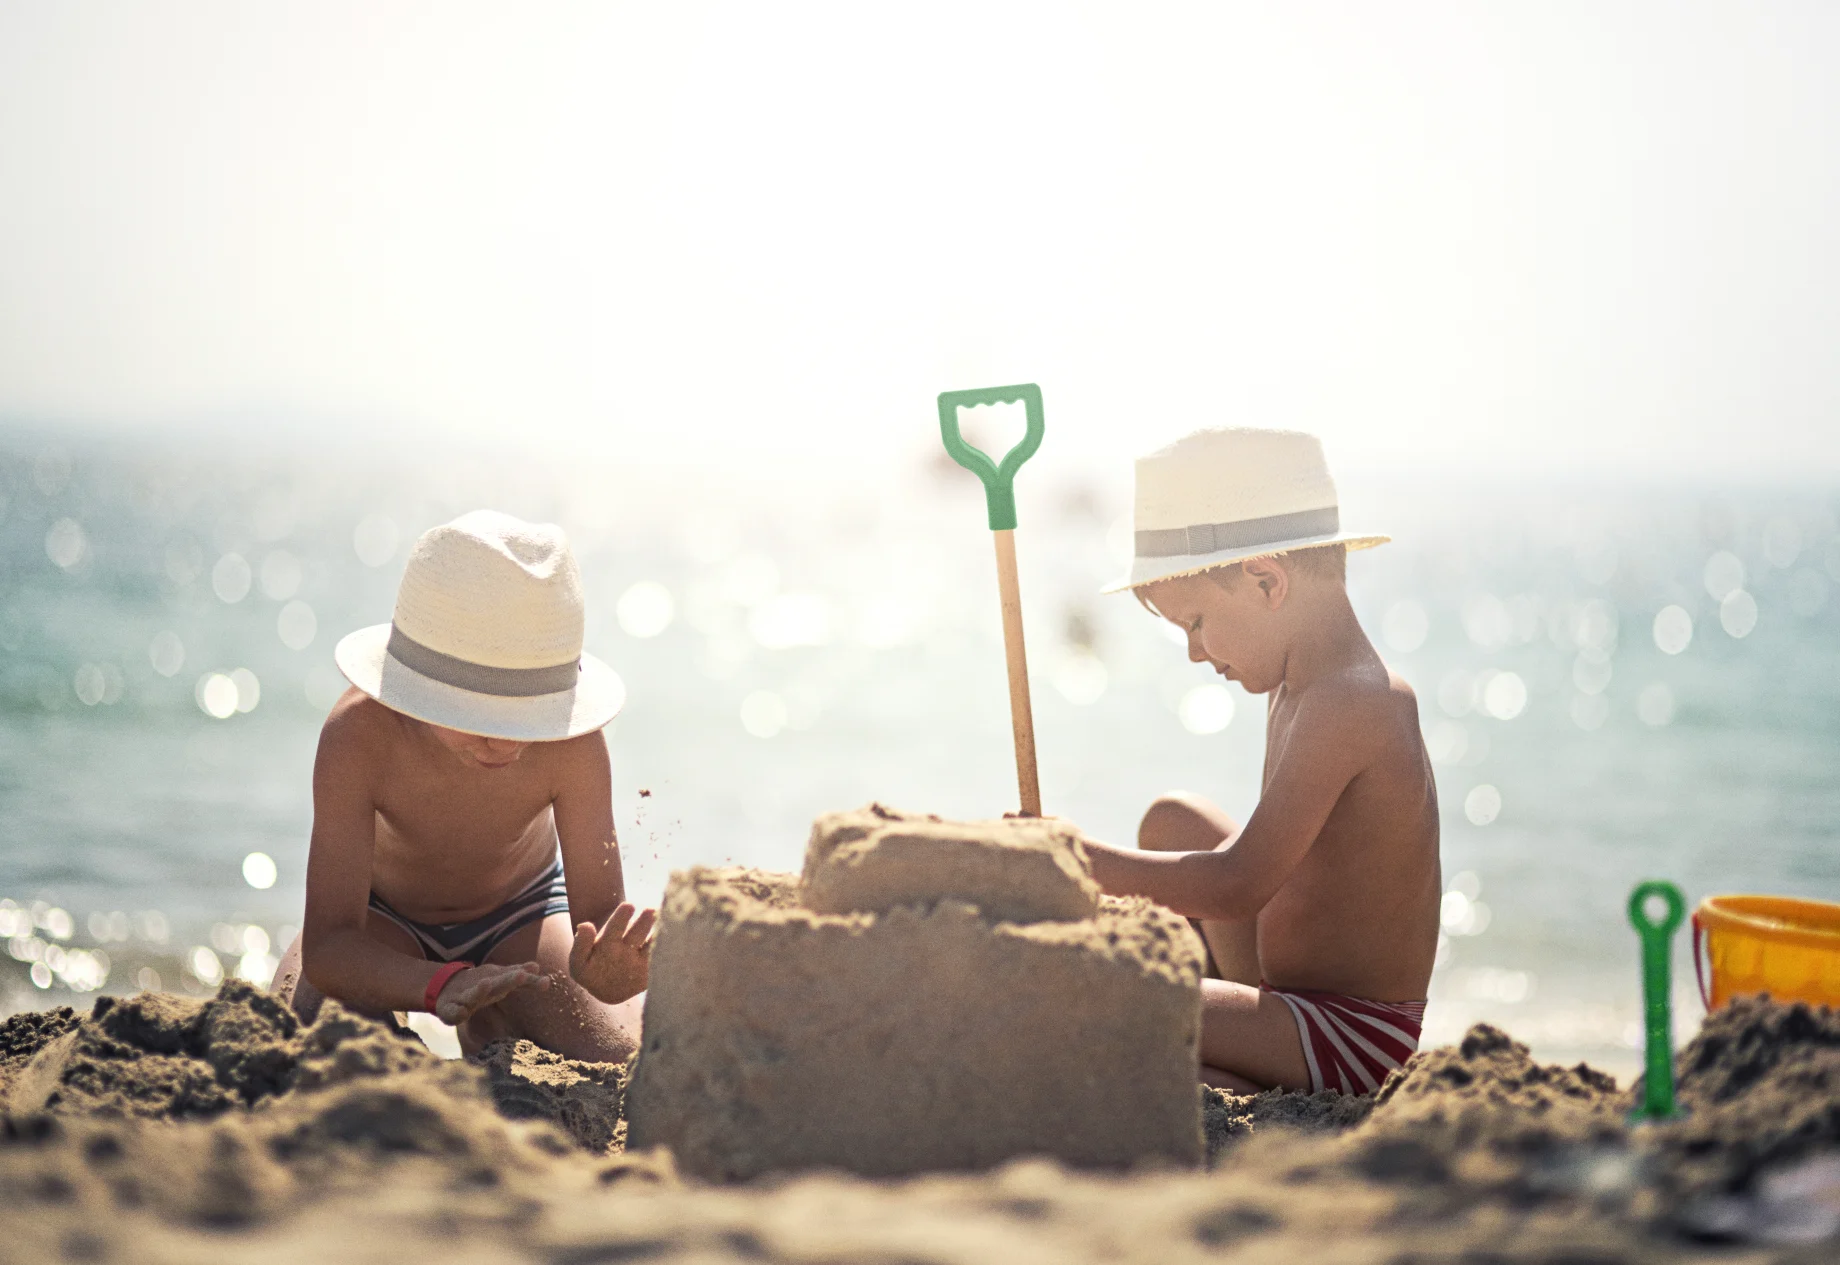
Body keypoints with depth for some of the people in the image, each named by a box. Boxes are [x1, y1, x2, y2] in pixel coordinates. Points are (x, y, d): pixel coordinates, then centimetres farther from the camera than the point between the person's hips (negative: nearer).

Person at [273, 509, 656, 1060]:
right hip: (384, 916, -1)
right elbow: (326, 947, -40)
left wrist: (604, 970, -59)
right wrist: (441, 984, -60)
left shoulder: (572, 744, -36)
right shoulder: (359, 734, -39)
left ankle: (488, 1026, 14)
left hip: (519, 913, 1)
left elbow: (601, 912, -32)